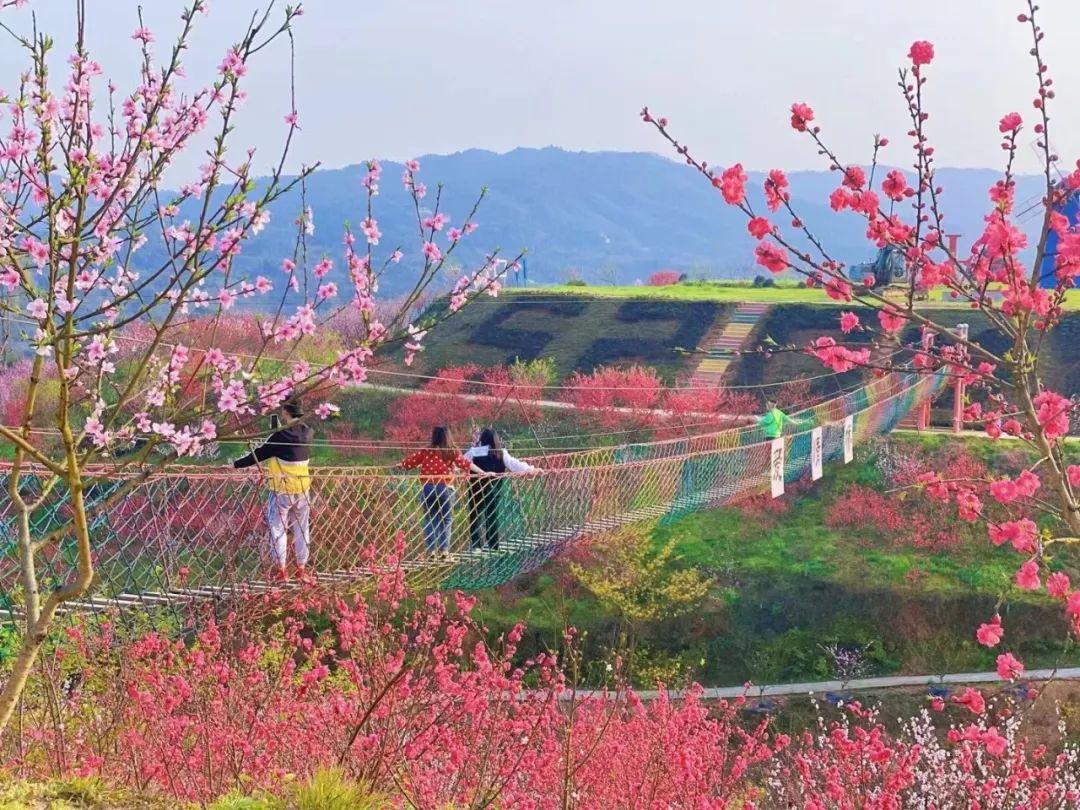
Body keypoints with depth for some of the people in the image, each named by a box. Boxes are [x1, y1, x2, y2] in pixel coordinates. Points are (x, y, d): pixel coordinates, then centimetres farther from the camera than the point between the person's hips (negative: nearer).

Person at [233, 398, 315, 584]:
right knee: (301, 528, 12)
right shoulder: (308, 433, 0)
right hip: (303, 489, 5)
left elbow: (259, 454, -9)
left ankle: (280, 569, 3)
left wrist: (236, 464, -1)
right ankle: (301, 568, 16)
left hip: (282, 490, -5)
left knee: (278, 528, 4)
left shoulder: (280, 436, -15)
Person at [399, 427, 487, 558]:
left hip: (427, 488, 1)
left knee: (430, 519, 10)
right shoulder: (452, 452, -1)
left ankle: (431, 550, 6)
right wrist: (483, 473, -6)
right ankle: (444, 549, 1)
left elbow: (408, 461, 10)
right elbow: (466, 463, -7)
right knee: (446, 519, 9)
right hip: (445, 488, -1)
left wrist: (400, 465, 29)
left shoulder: (426, 452, 2)